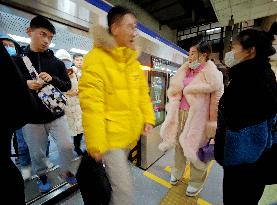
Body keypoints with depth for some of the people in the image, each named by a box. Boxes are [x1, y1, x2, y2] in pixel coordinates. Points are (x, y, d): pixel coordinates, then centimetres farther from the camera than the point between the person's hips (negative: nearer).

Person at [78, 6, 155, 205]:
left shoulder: (134, 61, 9)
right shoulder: (97, 58, -13)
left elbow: (143, 93, 11)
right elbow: (91, 104, -19)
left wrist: (148, 118, 2)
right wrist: (96, 143, -17)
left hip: (130, 134, 8)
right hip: (111, 136, -7)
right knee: (124, 188, 2)